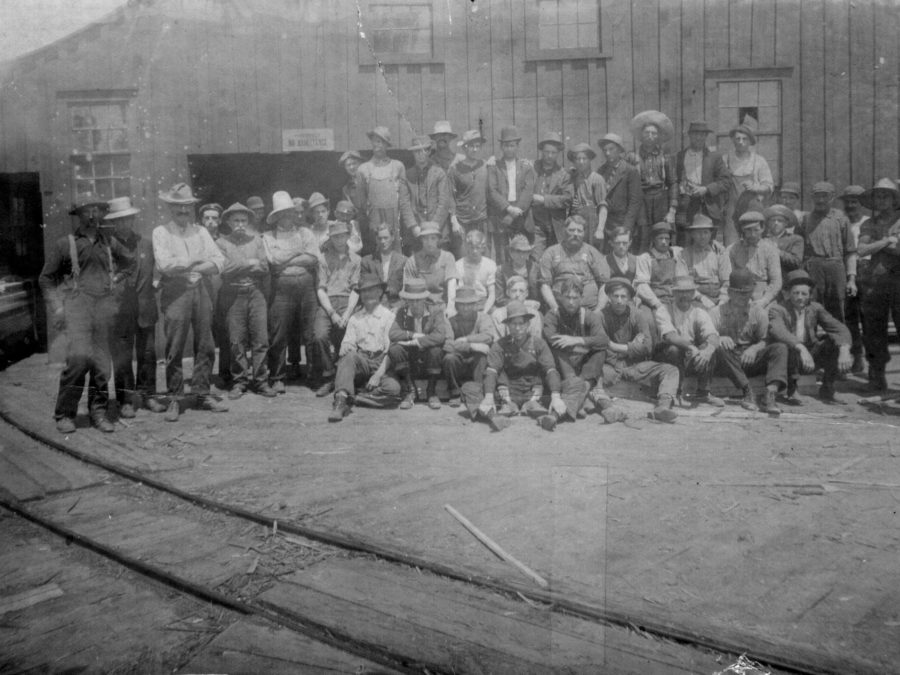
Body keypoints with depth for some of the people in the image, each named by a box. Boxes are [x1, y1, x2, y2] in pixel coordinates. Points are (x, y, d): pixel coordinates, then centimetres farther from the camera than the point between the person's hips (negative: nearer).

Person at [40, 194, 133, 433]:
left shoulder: (108, 242, 14)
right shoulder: (65, 244, 4)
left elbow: (130, 262, 31)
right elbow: (46, 278, 7)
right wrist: (56, 307, -2)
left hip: (105, 304, 4)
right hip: (78, 303, -4)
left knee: (101, 360, 3)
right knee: (79, 355, -18)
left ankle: (98, 412, 14)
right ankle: (64, 414, -5)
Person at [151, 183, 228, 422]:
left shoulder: (200, 232, 15)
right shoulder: (161, 232, 4)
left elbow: (219, 262, 3)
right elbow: (164, 264, -12)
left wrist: (184, 266, -8)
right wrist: (196, 261, -4)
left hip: (201, 289, 4)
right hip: (175, 292, -4)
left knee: (205, 346, 4)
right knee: (174, 348, -4)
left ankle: (202, 394, 15)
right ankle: (174, 399, 5)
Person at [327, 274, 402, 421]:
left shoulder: (389, 316, 5)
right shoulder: (354, 318, 18)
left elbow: (390, 350, -3)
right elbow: (348, 343, 9)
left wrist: (378, 374, -14)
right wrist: (345, 349, -19)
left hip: (381, 364, -2)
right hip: (361, 361, 2)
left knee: (394, 388, -31)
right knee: (349, 357, -33)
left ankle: (352, 398, -28)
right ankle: (341, 399, -43)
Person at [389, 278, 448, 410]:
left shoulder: (435, 313, -5)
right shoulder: (401, 313, 2)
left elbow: (440, 336, -23)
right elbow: (393, 334, -13)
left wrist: (416, 342, -24)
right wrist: (413, 335, -22)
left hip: (428, 363, -2)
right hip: (409, 365, 2)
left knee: (435, 350, -33)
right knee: (394, 350, -26)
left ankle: (431, 393, -10)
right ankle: (410, 392, -9)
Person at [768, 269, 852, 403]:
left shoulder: (815, 308, -2)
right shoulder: (777, 309, -16)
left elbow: (840, 329, -13)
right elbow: (778, 330, -38)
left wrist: (844, 351, -33)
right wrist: (801, 348, -52)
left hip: (810, 357, 5)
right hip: (786, 359, -5)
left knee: (835, 341, -16)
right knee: (790, 346, -36)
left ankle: (827, 390, -4)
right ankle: (791, 390, -12)